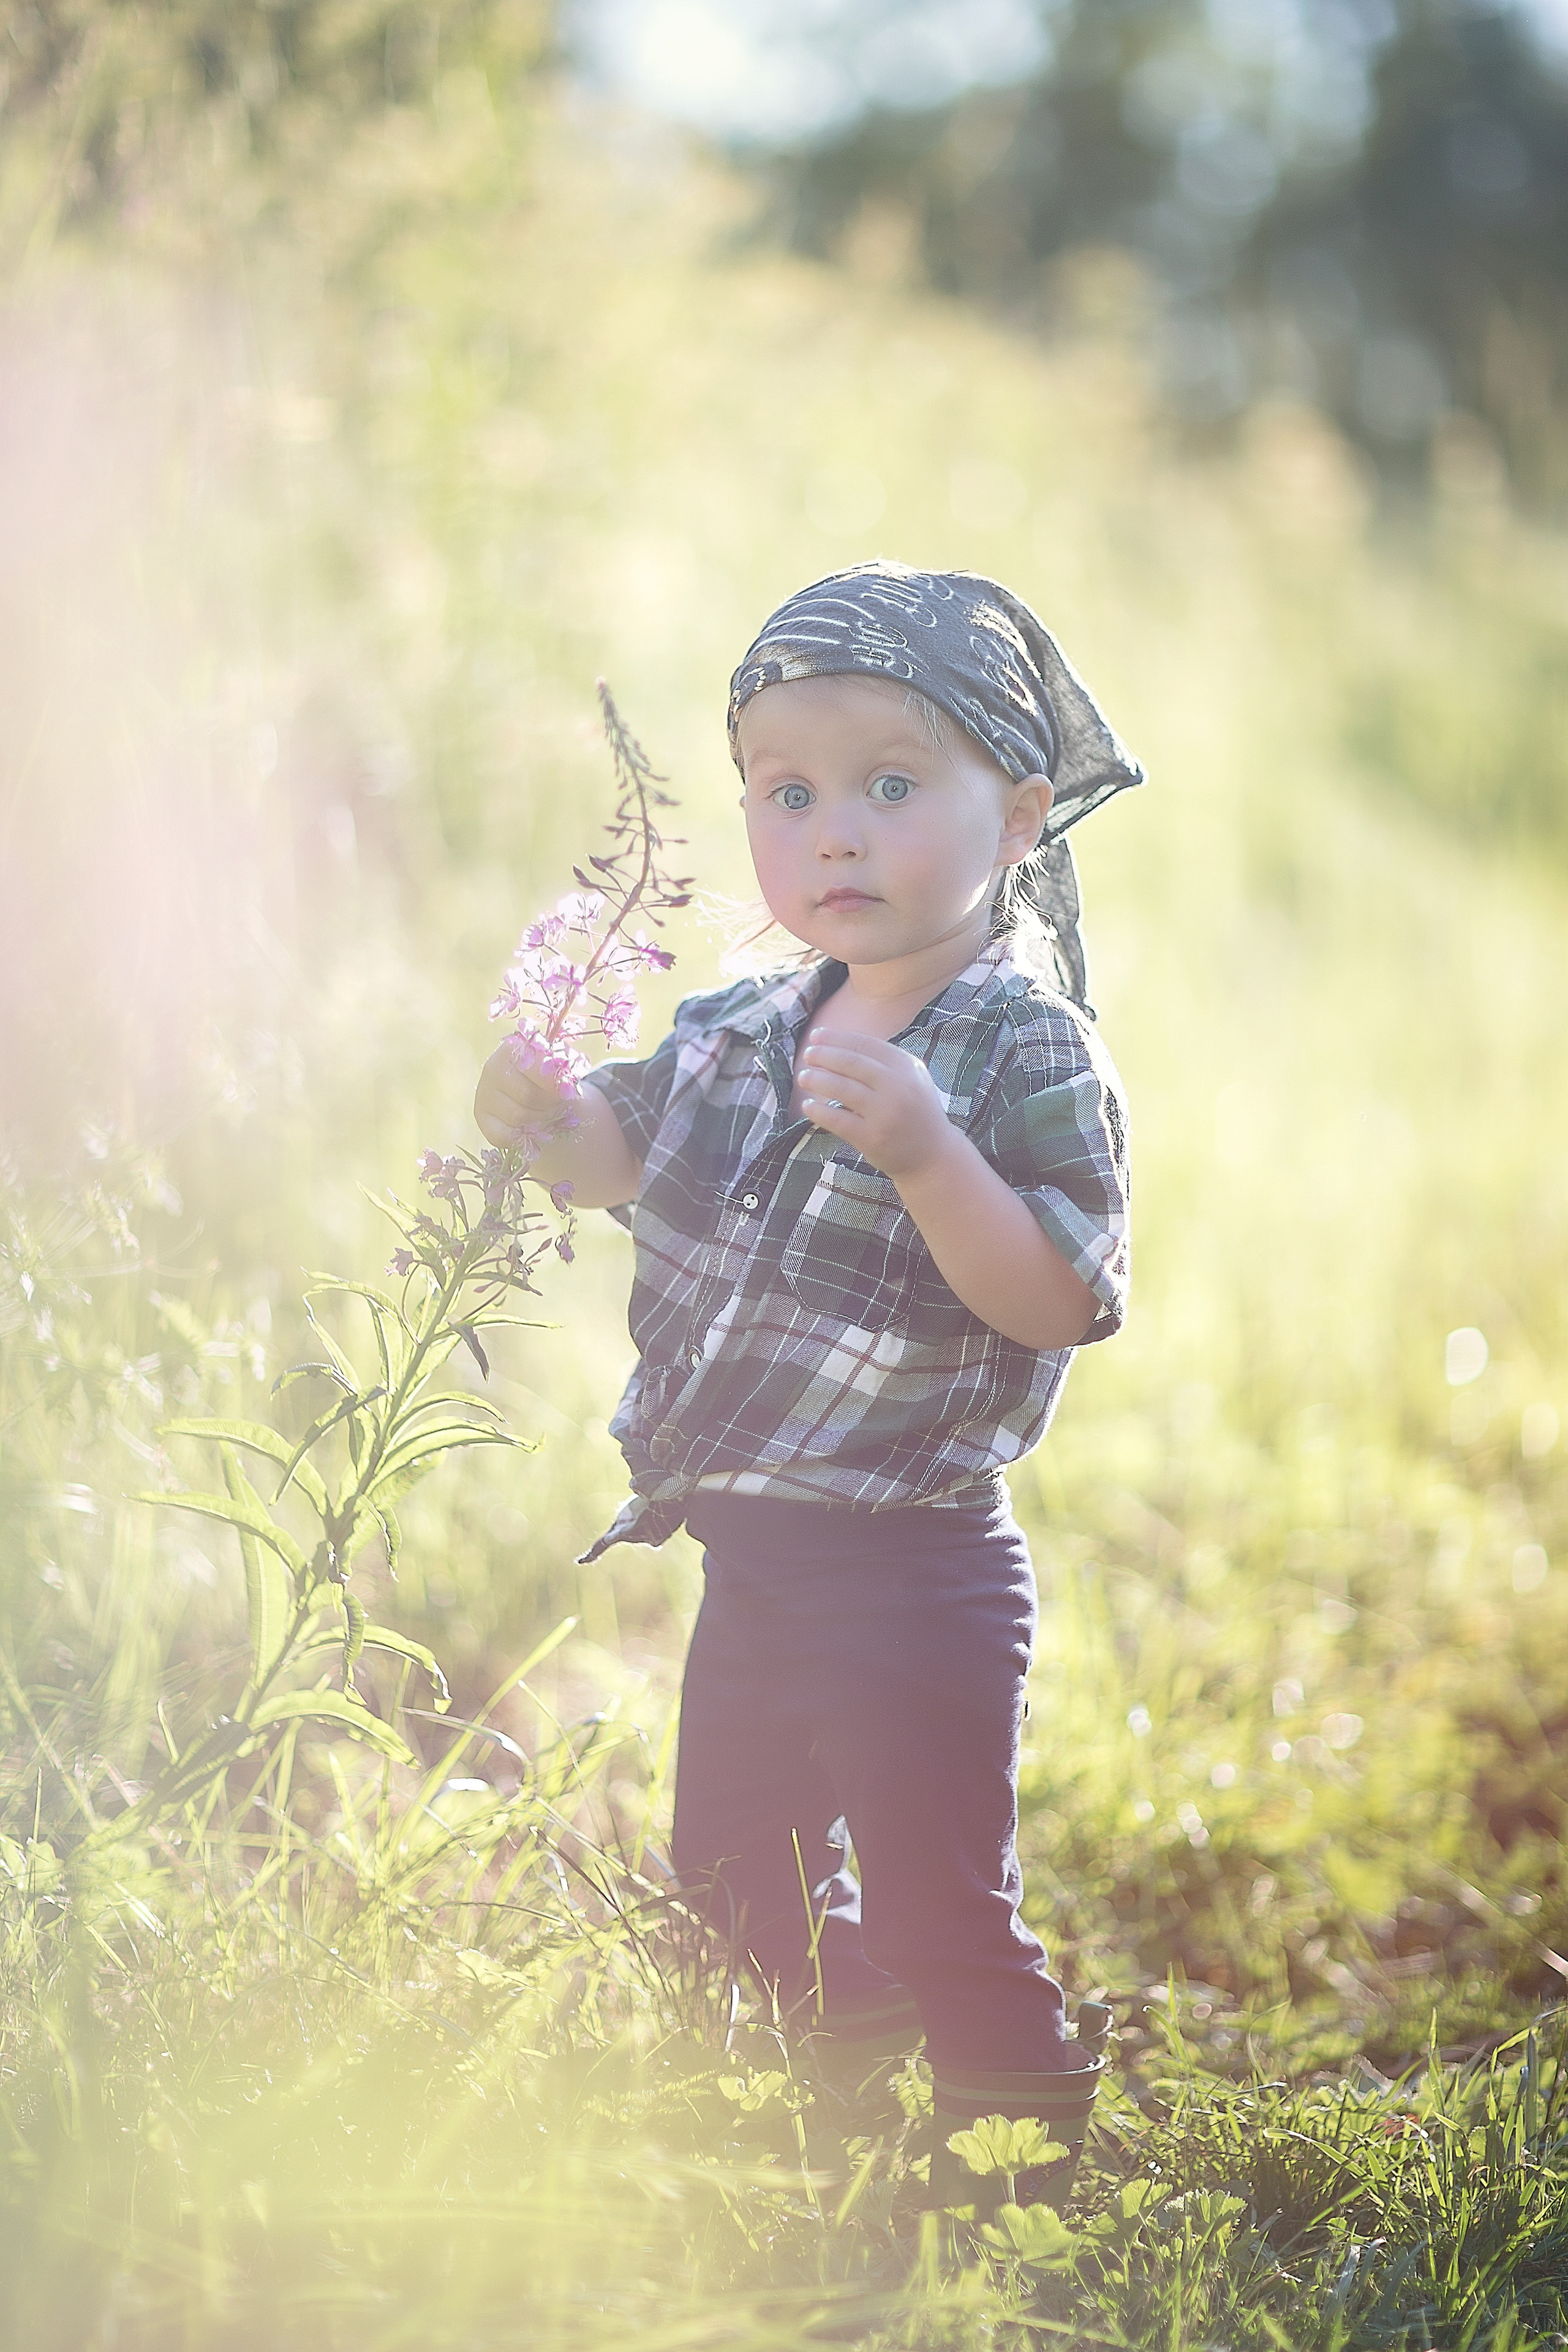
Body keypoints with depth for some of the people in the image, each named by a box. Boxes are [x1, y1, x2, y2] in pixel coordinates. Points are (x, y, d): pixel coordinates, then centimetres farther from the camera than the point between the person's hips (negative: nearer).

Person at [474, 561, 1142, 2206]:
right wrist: (545, 1113, -2)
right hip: (753, 1553, 8)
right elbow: (629, 1161, 20)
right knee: (736, 1875, 22)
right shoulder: (746, 1031, 5)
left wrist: (922, 1151, -38)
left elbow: (1065, 1299, -26)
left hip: (912, 1568, -8)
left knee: (934, 1909, -2)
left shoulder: (1028, 1055, -17)